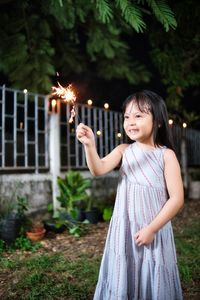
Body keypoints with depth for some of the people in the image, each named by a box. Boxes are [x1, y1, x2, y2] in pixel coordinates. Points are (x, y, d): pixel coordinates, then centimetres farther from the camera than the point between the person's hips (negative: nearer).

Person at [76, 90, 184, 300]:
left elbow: (177, 198, -9)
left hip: (154, 231, -2)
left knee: (153, 283, 10)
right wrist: (89, 145, -32)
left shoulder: (166, 155, -8)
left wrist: (152, 228, -12)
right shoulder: (124, 151, 1)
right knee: (121, 282, 12)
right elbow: (99, 170, -15)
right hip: (124, 230, 2)